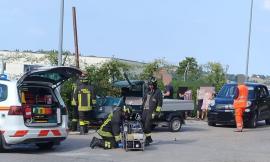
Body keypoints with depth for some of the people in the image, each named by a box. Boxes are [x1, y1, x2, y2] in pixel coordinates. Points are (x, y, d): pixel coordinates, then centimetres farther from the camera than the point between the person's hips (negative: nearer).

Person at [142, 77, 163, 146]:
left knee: (147, 125, -13)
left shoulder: (158, 92, -6)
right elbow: (144, 100, 27)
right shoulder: (148, 91, 15)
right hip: (145, 110, 7)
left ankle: (147, 140, -6)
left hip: (151, 111, -7)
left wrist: (155, 112, -13)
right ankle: (149, 138, 20)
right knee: (143, 124, 6)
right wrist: (142, 108, 20)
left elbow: (160, 103, -9)